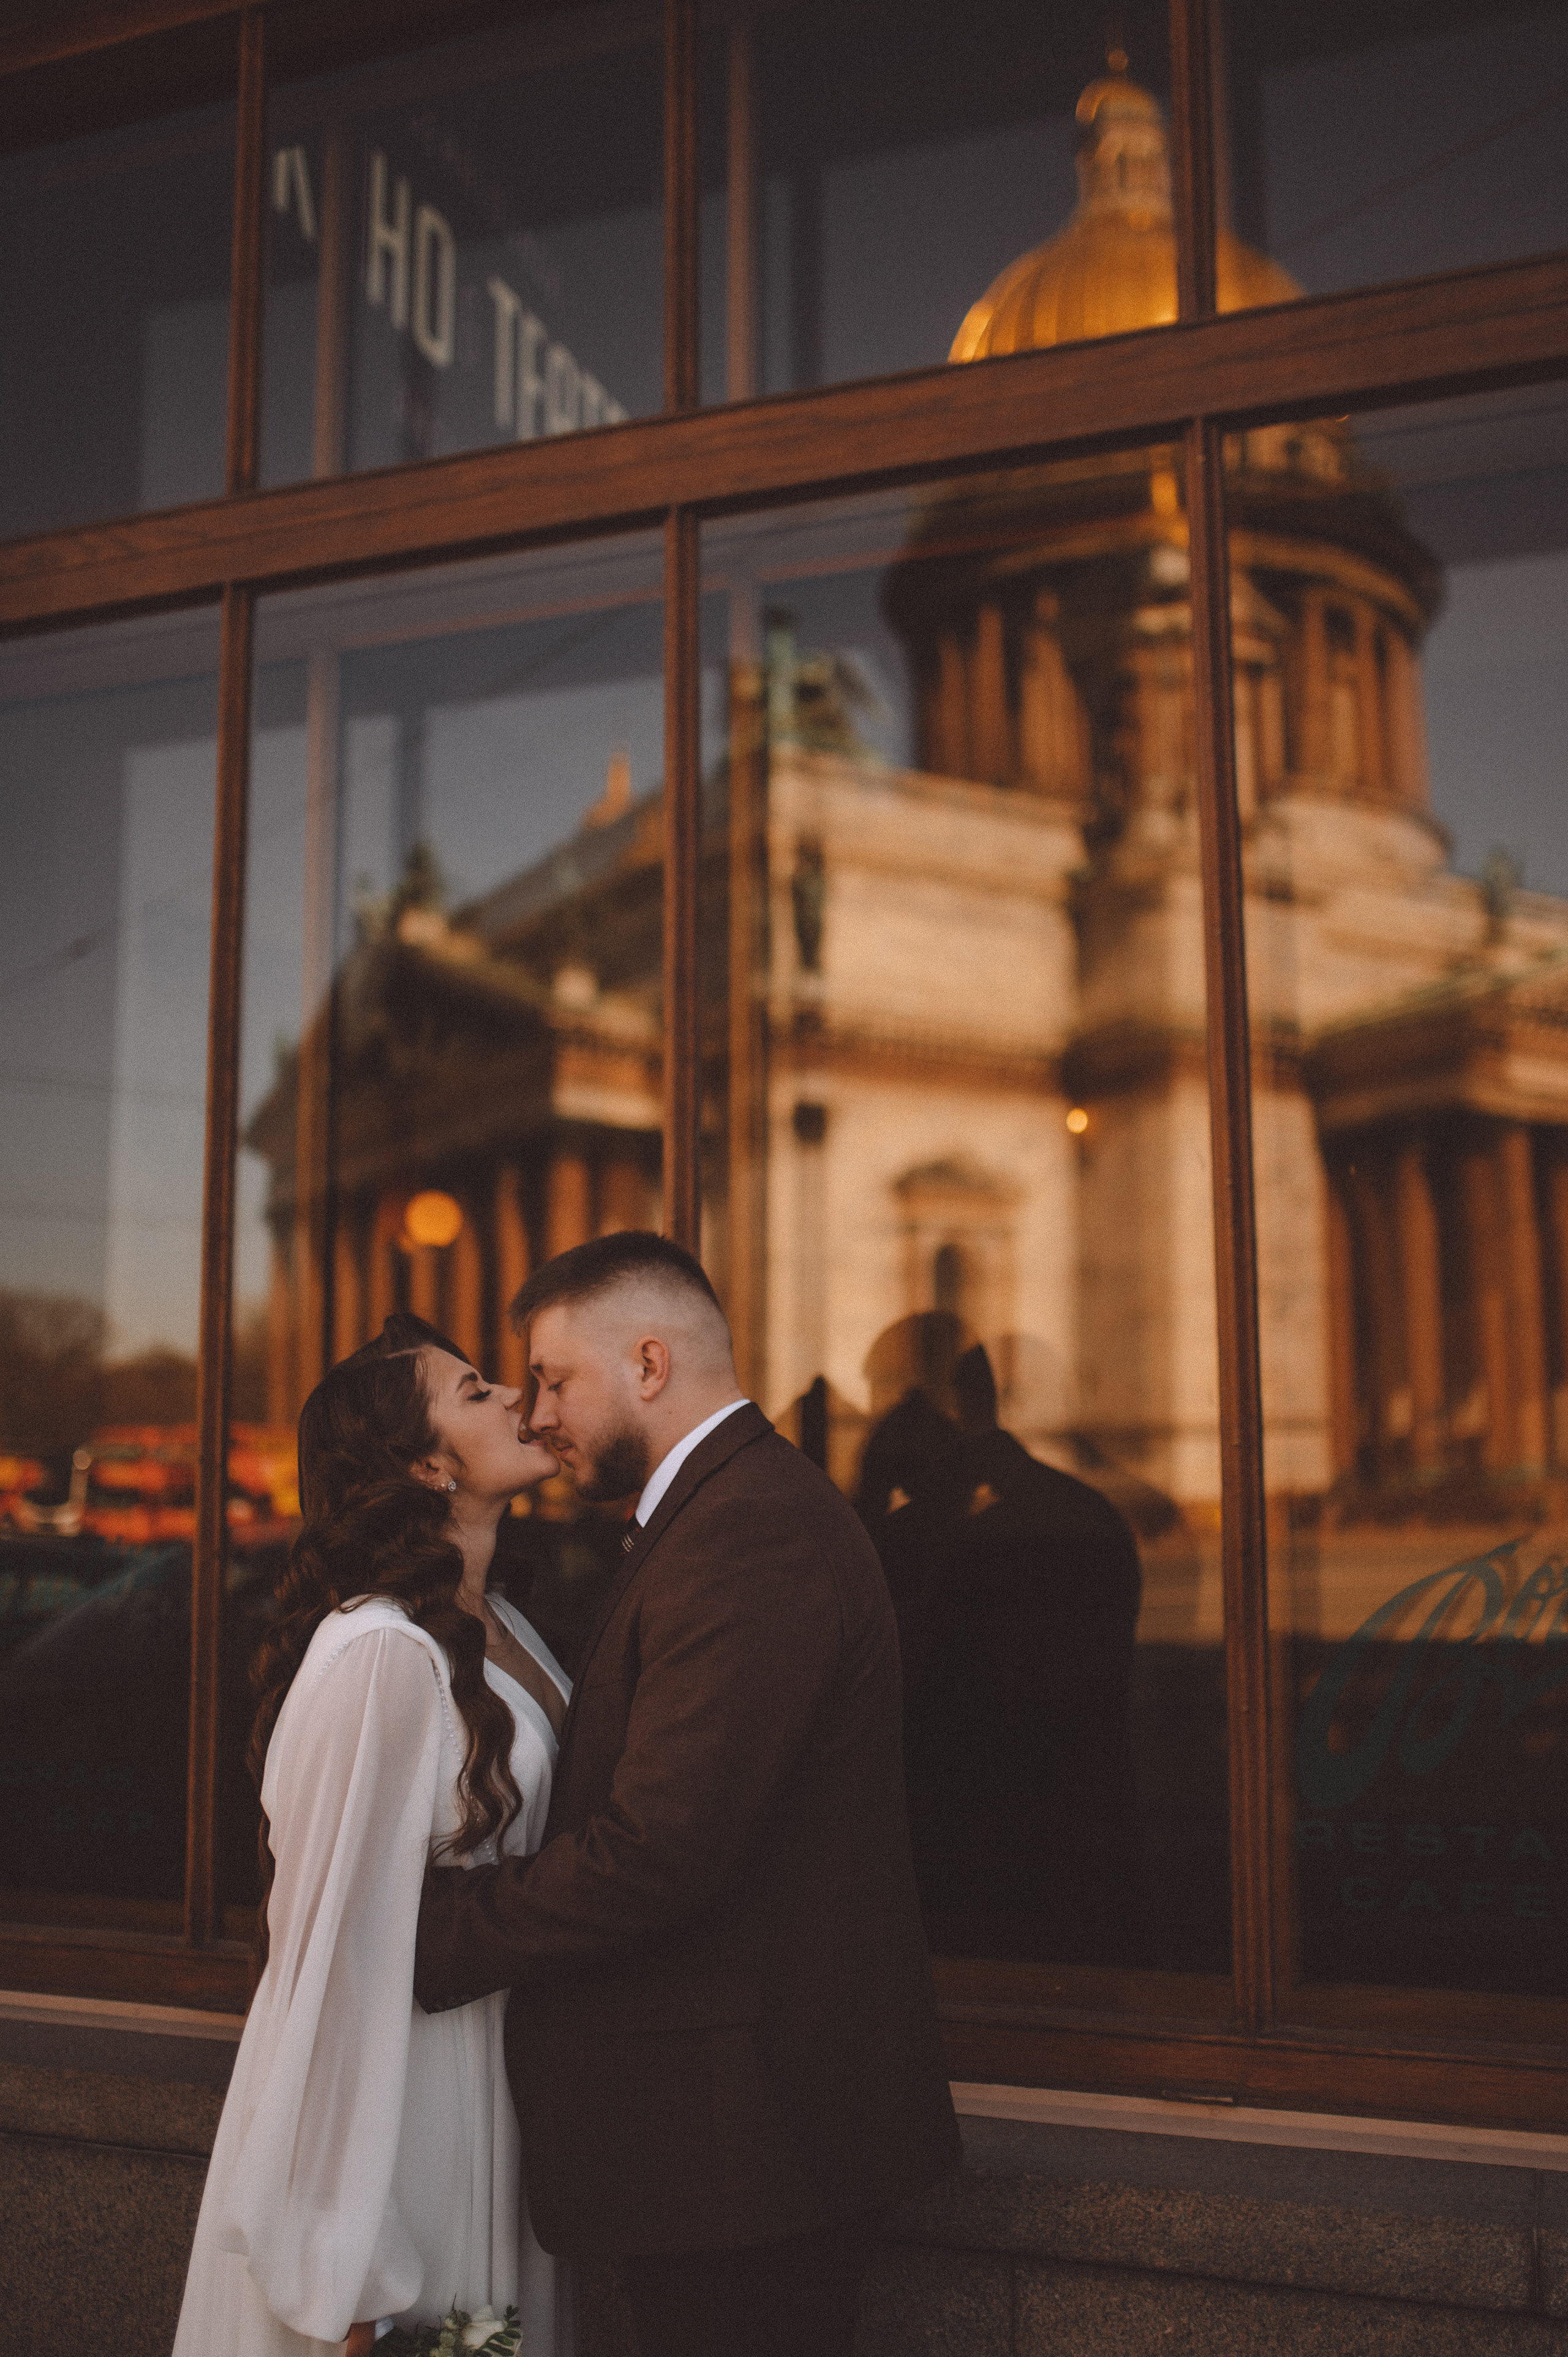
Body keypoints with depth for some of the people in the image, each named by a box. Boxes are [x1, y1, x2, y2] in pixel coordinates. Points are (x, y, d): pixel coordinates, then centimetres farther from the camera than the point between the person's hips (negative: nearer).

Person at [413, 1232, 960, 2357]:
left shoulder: (751, 1533, -21)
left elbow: (657, 1855, -26)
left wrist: (431, 1935, -15)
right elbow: (640, 1793, 13)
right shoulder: (751, 1502, 13)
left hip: (744, 2140, -10)